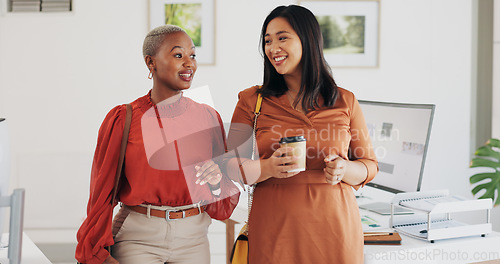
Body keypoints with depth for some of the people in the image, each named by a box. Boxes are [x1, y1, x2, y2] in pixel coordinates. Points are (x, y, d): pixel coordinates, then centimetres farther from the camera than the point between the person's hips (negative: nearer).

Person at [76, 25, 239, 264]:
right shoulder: (123, 119, -5)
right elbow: (102, 192, 0)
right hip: (137, 239, -3)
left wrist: (216, 180, -13)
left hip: (192, 241, 3)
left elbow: (223, 204, 9)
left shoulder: (208, 117, 4)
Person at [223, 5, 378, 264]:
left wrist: (344, 170, -12)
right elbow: (232, 165, 2)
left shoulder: (345, 102, 5)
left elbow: (369, 164, 10)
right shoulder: (252, 101, 4)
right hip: (273, 230, 0)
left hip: (334, 226, 1)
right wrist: (269, 167, -17)